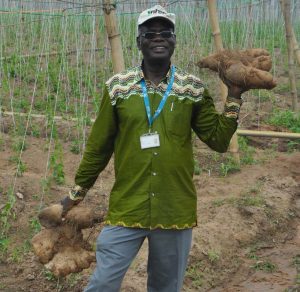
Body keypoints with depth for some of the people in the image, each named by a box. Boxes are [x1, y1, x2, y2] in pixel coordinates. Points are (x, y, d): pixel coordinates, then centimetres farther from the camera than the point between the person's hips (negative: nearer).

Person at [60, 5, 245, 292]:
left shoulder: (193, 88, 1)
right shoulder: (117, 86, -1)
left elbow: (218, 139, 4)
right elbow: (98, 145, 6)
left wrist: (233, 97, -5)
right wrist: (77, 191, 10)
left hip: (175, 211, 1)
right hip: (125, 209, -1)